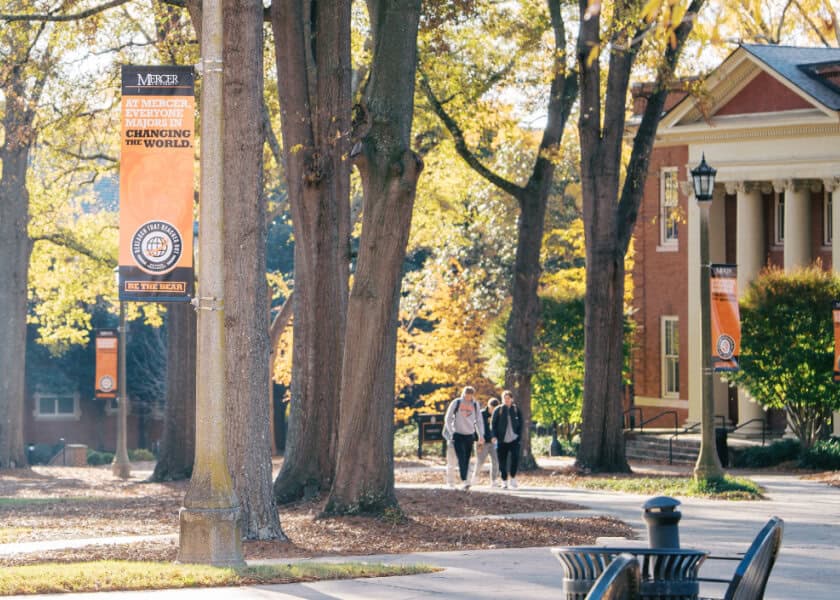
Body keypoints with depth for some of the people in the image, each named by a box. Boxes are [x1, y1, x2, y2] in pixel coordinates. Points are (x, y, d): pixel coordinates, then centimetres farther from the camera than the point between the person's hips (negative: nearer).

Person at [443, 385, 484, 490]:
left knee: (467, 460, 5)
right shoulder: (456, 403, -3)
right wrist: (451, 432, -6)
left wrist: (481, 436, 4)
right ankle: (464, 481, -25)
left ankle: (464, 482, 13)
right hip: (457, 435, -4)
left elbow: (478, 421, 13)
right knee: (461, 458, -16)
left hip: (469, 435, 4)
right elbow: (448, 418, 1)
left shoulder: (475, 405, 7)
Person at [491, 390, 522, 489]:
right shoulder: (498, 410, 3)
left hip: (514, 439, 0)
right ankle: (504, 481, 11)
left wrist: (518, 435, -1)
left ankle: (513, 478, 2)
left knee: (515, 458, -13)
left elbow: (520, 424, 11)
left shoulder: (516, 410, 8)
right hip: (502, 440, 0)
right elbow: (494, 425, 3)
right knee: (502, 461, 2)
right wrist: (495, 437, -6)